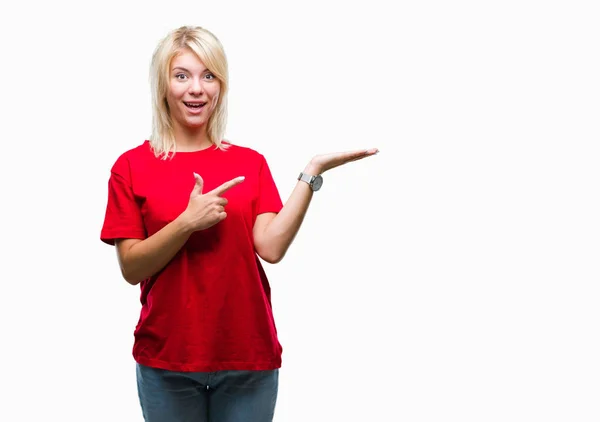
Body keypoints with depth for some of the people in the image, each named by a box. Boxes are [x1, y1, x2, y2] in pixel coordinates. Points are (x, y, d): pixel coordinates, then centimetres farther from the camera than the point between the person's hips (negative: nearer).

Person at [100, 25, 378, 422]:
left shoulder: (251, 163, 5)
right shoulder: (132, 166, 0)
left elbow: (271, 247, -8)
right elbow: (131, 267, -5)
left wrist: (313, 172, -15)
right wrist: (188, 221, -19)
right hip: (167, 360, -1)